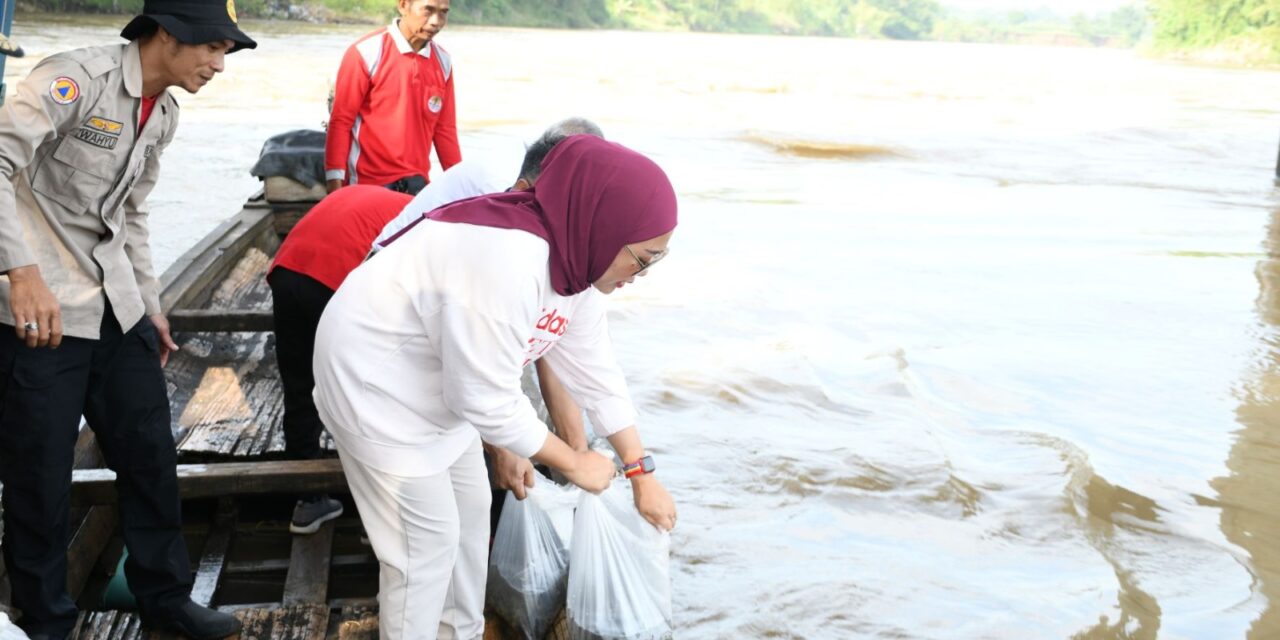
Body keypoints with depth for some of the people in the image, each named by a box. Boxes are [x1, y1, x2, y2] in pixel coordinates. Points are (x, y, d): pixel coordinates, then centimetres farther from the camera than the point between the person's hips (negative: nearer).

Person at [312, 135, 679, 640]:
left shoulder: (576, 258, -6)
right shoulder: (506, 263, -37)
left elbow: (594, 371, 2)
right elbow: (489, 401, -30)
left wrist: (642, 472, 4)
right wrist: (572, 463, -17)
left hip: (439, 382, 9)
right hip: (376, 383, -9)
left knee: (470, 510, 18)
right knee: (428, 540, -1)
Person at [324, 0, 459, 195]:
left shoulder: (443, 61, 5)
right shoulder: (367, 52, -8)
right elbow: (340, 121, -6)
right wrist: (335, 183, -11)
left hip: (417, 183, 4)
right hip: (368, 184, -4)